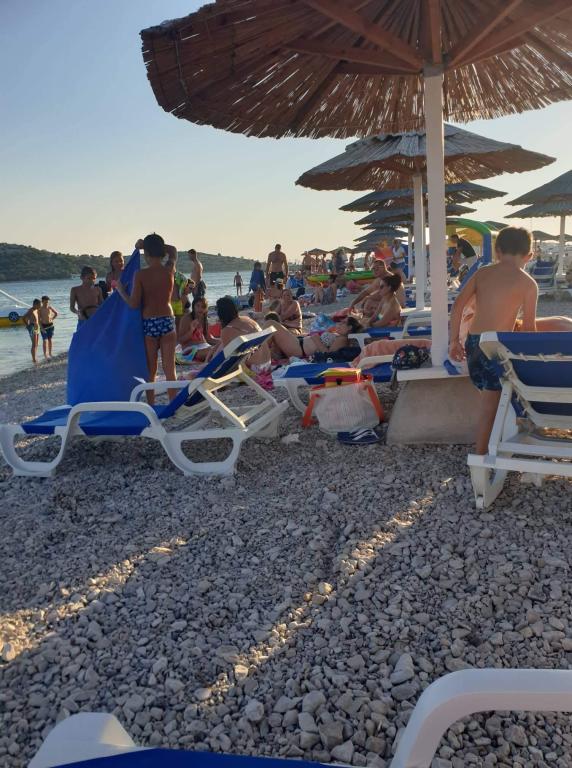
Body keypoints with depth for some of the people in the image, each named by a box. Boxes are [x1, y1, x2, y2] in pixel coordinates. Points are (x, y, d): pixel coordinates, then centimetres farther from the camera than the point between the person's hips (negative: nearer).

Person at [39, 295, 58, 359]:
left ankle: (50, 353, 19)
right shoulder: (40, 309, -11)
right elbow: (39, 319, -12)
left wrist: (52, 319, 4)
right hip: (43, 326, -4)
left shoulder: (50, 307, 0)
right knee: (45, 340, -10)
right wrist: (41, 328, -19)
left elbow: (56, 314, 16)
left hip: (50, 325, 4)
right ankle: (45, 354, -10)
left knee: (50, 339, 10)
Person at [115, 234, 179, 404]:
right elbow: (173, 250, 21)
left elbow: (133, 304, -9)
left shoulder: (140, 275, -10)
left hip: (149, 323, -2)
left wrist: (120, 290, 7)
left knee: (151, 369, 9)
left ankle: (151, 406, 15)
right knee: (170, 368, 5)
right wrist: (151, 244, 19)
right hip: (167, 321, 2)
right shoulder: (169, 270, 0)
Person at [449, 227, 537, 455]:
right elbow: (529, 327, -1)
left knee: (490, 398, 20)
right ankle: (480, 456, 10)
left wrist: (454, 340, 9)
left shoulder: (482, 273, 9)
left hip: (472, 342, 5)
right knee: (490, 406, 5)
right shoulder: (528, 283, -3)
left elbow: (457, 305, 3)